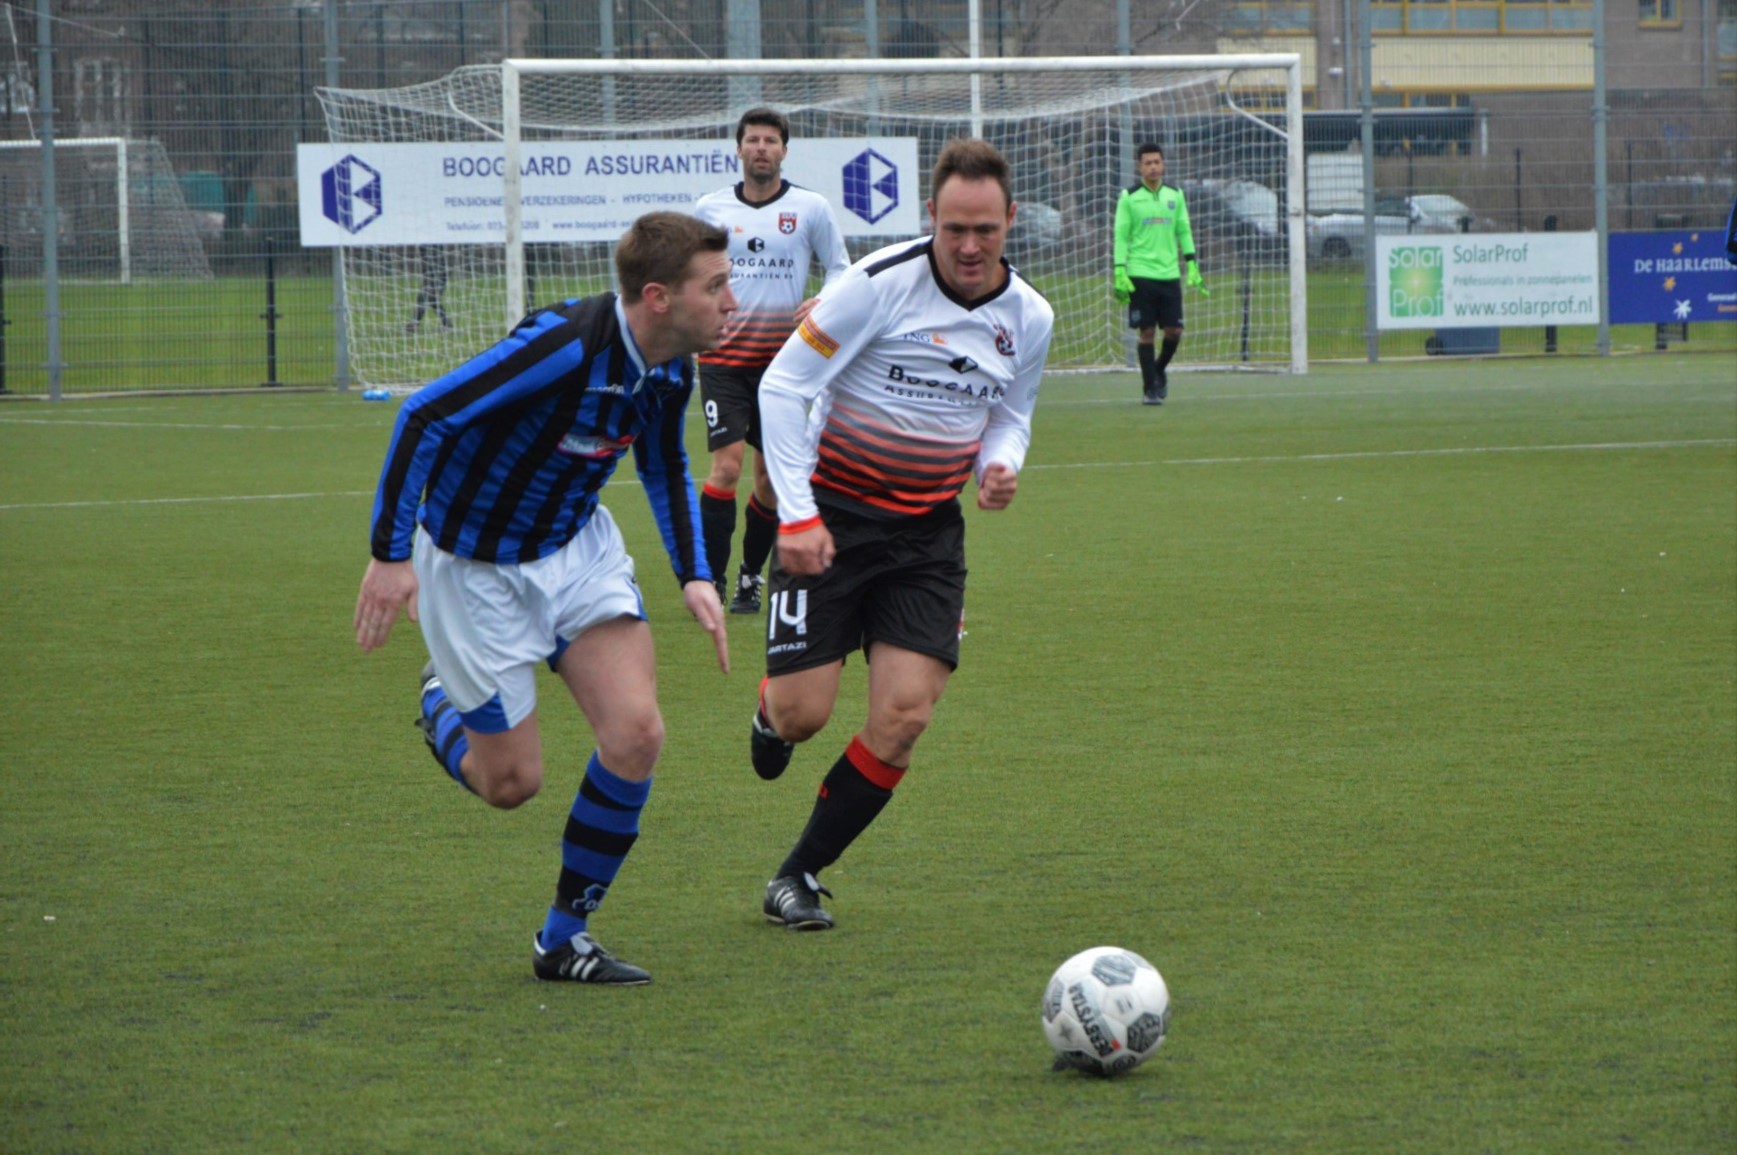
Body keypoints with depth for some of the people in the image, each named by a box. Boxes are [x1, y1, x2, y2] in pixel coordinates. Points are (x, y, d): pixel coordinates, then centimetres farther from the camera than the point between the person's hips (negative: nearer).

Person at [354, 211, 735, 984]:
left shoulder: (670, 368, -7)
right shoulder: (564, 348, -32)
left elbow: (665, 466, 14)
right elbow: (424, 417, -29)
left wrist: (693, 576, 3)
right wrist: (390, 554, -29)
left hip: (577, 545, 6)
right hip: (475, 565, -6)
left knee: (636, 732, -13)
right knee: (512, 783, 0)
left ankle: (563, 939, 2)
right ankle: (442, 706, 37)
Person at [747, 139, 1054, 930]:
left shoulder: (1029, 318, 1)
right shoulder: (882, 283, -16)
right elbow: (783, 384, -12)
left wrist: (1000, 465, -6)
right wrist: (796, 514, -17)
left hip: (930, 531, 4)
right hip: (834, 515, -4)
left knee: (904, 716, -10)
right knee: (803, 714, -8)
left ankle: (799, 876, 6)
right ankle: (771, 713, 33)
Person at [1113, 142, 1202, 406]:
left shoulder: (1175, 195, 8)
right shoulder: (1129, 197, -1)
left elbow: (1184, 232, 14)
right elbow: (1121, 236, -1)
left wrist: (1192, 265, 7)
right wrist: (1120, 273, -7)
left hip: (1170, 273, 3)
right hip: (1141, 275, -3)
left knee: (1174, 331, 0)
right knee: (1147, 332, -2)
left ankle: (1159, 370, 27)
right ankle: (1149, 388, 6)